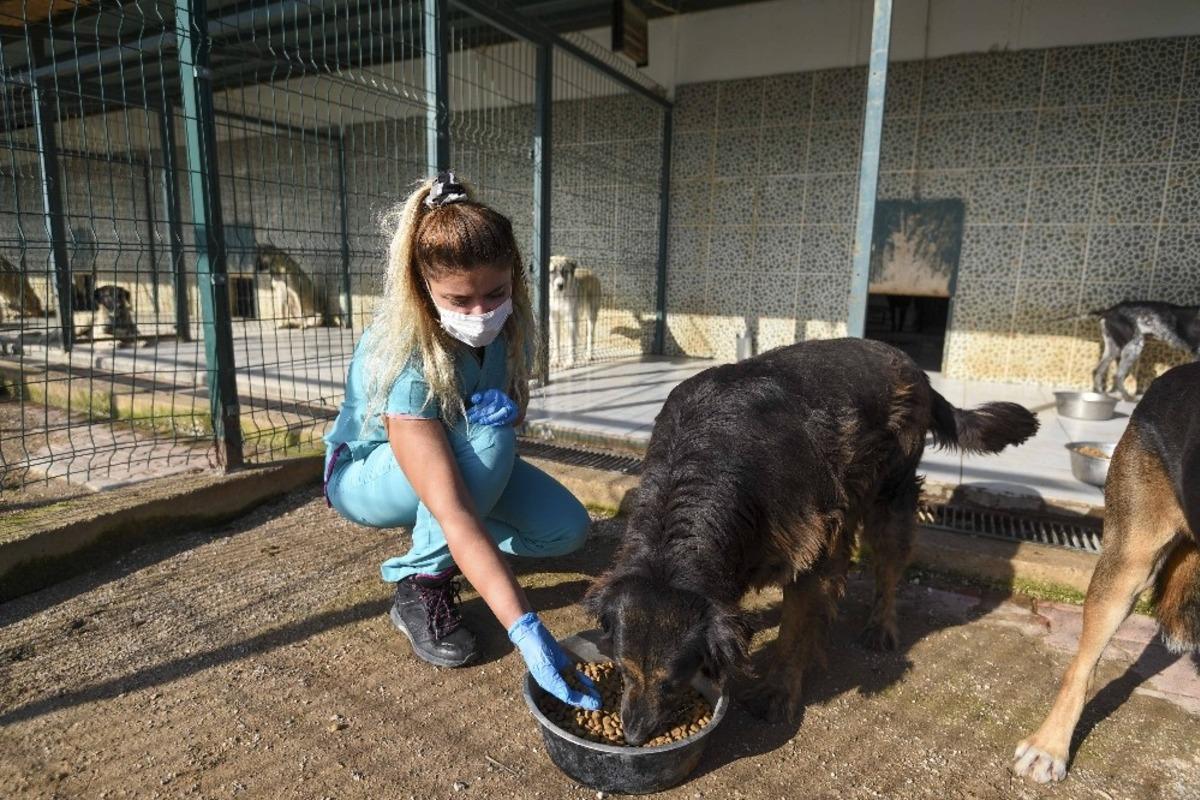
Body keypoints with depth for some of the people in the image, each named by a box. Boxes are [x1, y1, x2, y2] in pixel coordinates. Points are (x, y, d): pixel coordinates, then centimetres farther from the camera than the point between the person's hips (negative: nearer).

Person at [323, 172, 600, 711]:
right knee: (487, 441, -36)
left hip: (458, 458, 6)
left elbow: (517, 403, -2)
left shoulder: (507, 324, -20)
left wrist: (505, 405, -28)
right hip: (367, 474, -5)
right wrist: (525, 629, -52)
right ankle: (420, 587, -16)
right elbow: (455, 514, -45)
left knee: (567, 530, -13)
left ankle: (430, 542, 10)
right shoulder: (402, 359, -38)